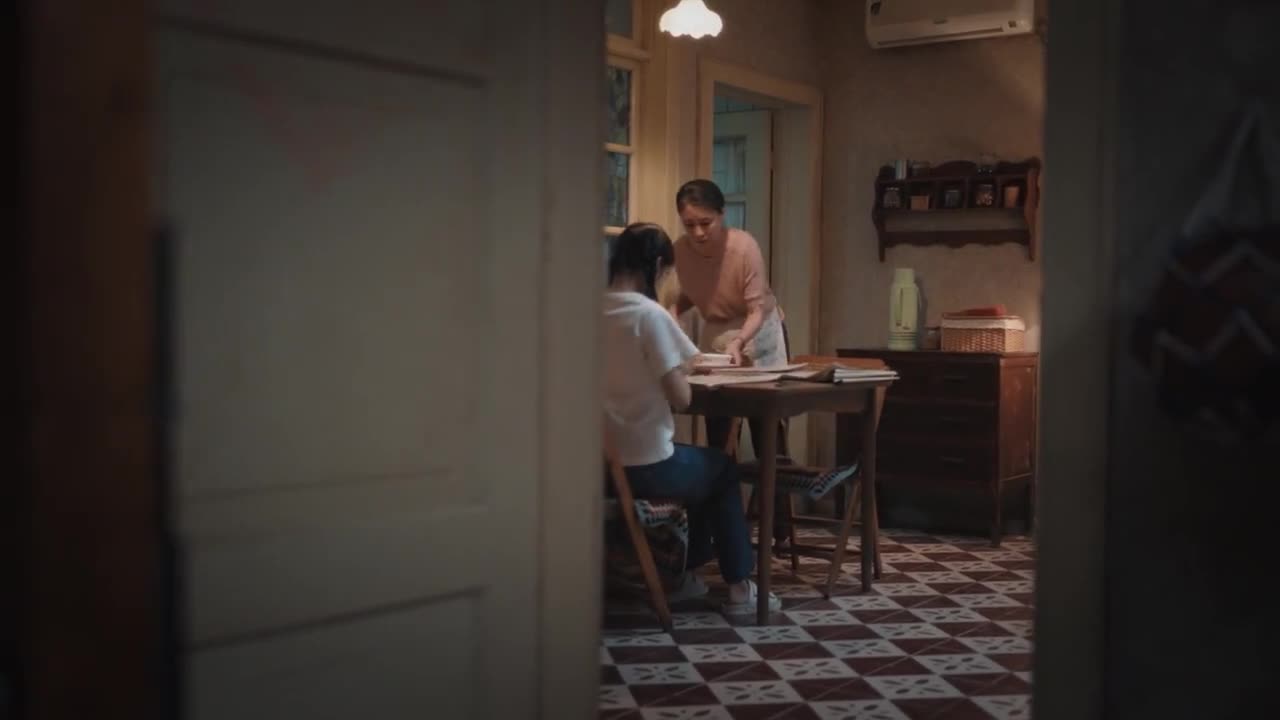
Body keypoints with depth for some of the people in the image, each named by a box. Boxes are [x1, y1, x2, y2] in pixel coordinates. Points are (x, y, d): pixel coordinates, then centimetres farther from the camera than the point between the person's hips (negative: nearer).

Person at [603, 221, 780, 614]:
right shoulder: (649, 314, -16)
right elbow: (680, 398, -14)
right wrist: (681, 369, 4)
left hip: (601, 464, 6)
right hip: (644, 466, -6)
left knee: (702, 464, 33)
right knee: (724, 468, 25)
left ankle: (686, 575, 37)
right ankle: (739, 588, 26)